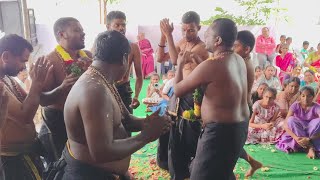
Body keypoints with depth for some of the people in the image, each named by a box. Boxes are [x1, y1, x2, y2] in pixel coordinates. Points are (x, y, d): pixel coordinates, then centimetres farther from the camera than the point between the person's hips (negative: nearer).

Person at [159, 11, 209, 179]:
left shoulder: (202, 47, -15)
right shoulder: (182, 42, 8)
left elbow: (176, 60, -26)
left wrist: (169, 35, -26)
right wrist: (163, 35, -5)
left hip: (193, 96, -7)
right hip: (178, 94, 8)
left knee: (191, 137, 2)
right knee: (175, 136, 16)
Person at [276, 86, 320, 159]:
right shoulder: (295, 105, -14)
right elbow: (286, 124, -23)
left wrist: (309, 139, -41)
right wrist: (296, 138, -38)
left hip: (313, 133, -1)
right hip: (297, 133, 1)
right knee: (291, 119, -29)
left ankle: (311, 148, -31)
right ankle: (310, 147, -32)